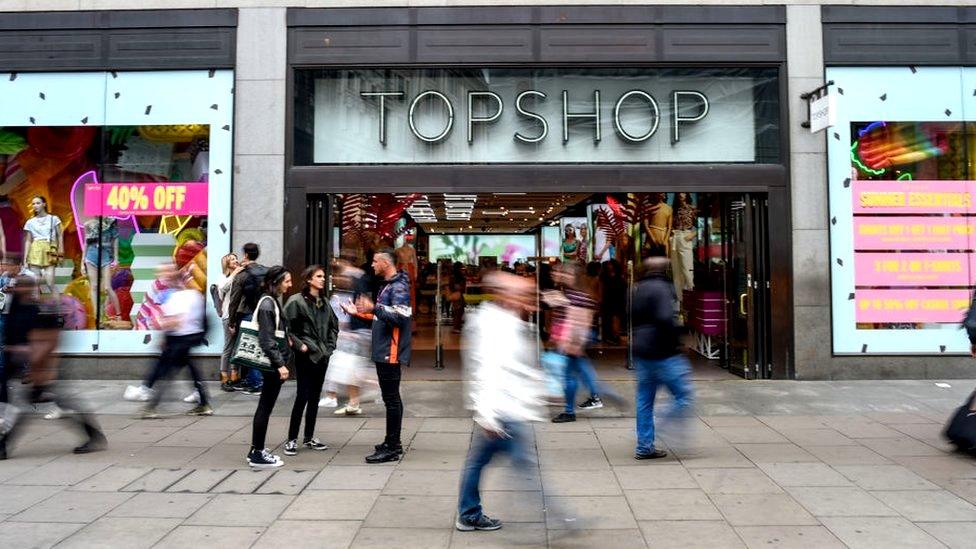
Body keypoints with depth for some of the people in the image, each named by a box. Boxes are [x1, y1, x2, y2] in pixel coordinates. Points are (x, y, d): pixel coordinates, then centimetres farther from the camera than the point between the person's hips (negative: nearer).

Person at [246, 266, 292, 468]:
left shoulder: (273, 301, 13)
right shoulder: (267, 303, -15)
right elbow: (267, 339, -20)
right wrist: (280, 364, -20)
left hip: (275, 363, 10)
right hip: (272, 363, -10)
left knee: (265, 407, 14)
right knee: (266, 407, -2)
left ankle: (256, 451, 23)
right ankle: (258, 455, 7)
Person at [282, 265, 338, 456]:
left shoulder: (325, 302, 11)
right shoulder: (296, 301, -9)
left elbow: (334, 325, 20)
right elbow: (286, 327, -13)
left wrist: (330, 346, 10)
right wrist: (299, 345, -15)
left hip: (322, 356, 7)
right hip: (306, 356, -6)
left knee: (315, 397, 12)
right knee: (303, 396, -6)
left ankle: (309, 438, 22)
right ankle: (292, 440, 5)